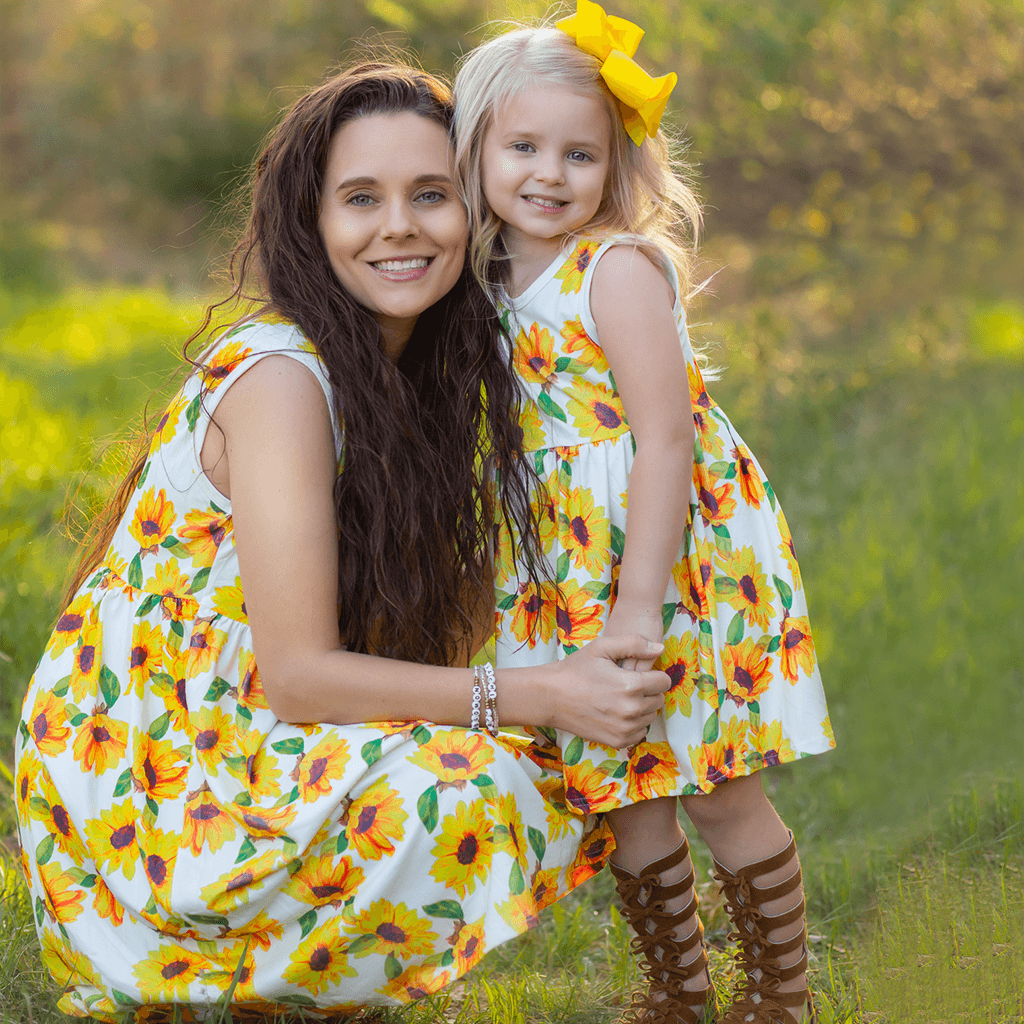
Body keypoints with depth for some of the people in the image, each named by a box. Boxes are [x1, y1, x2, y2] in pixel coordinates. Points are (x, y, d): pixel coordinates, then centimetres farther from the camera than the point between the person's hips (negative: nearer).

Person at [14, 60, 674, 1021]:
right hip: (134, 786, -9)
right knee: (465, 794, -28)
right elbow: (297, 676, -23)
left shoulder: (406, 372, 9)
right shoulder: (277, 374, -20)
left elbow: (421, 620, 8)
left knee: (558, 787, 7)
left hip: (227, 744, 9)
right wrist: (541, 696, -25)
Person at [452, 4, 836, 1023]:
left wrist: (639, 607, -24)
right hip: (574, 570, 7)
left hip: (678, 553, -7)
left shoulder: (619, 269, -15)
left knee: (719, 789, 1)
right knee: (619, 792, 13)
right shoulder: (496, 284, 7)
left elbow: (666, 441, -21)